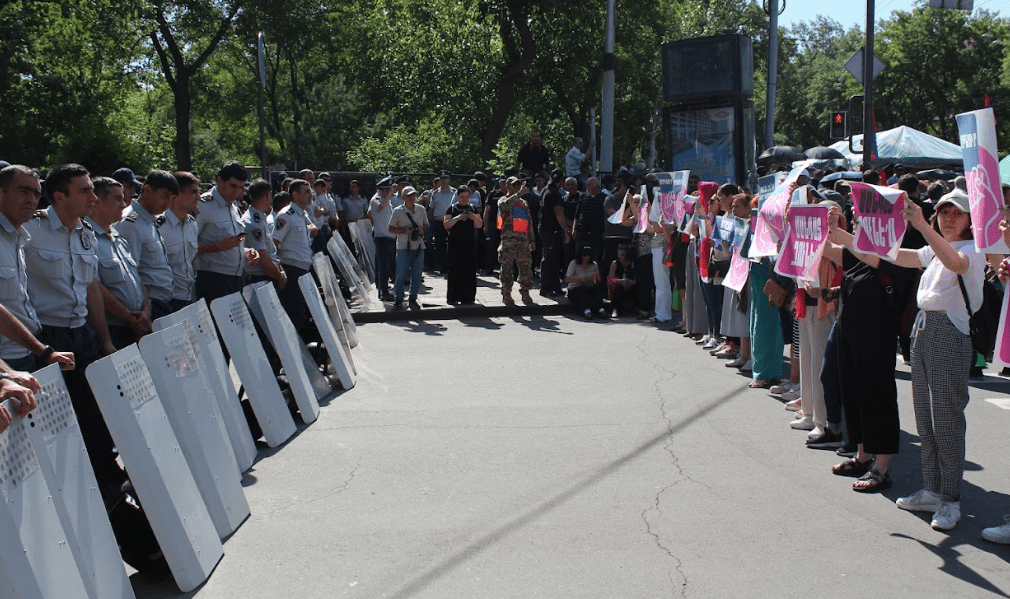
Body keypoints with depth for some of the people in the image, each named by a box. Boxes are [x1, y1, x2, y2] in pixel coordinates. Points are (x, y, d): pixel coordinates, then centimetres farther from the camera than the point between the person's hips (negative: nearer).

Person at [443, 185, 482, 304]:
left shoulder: (473, 208, 13)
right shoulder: (452, 208, 4)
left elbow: (480, 225, 9)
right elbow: (446, 224, -5)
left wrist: (474, 218, -11)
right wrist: (458, 218, -18)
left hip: (470, 244, 3)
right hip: (455, 244, -3)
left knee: (470, 271, 2)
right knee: (454, 271, -3)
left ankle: (468, 297, 7)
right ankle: (453, 298, 3)